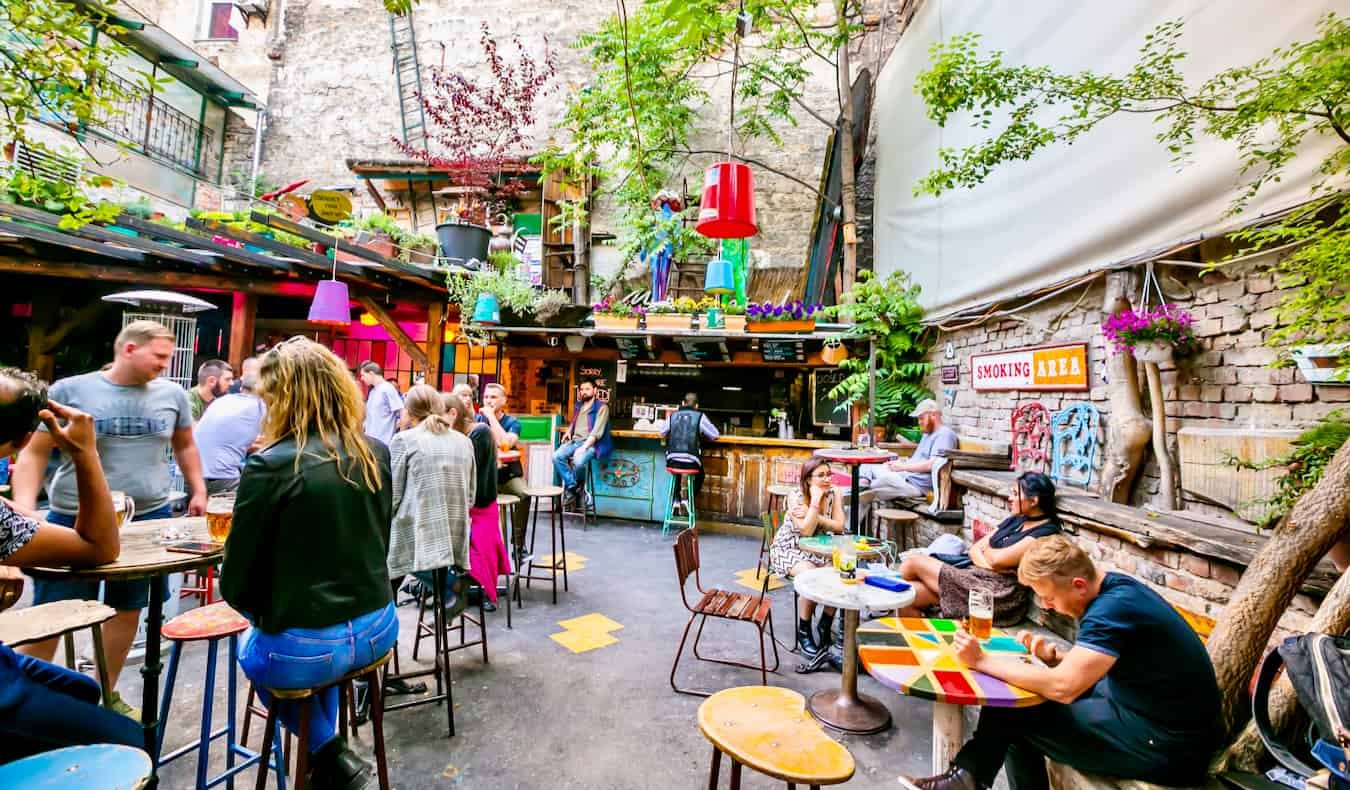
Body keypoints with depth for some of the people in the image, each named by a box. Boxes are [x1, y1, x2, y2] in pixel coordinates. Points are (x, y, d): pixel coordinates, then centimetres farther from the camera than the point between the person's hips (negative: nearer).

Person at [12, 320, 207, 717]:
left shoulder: (172, 394, 3)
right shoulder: (70, 391, -5)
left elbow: (185, 446, 15)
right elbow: (34, 453, -1)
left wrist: (198, 491, 9)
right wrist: (23, 508, -13)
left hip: (148, 518, 3)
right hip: (75, 520, -3)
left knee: (128, 609, 14)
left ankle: (106, 694, 30)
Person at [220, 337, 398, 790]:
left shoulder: (270, 466, -19)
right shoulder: (376, 455, -3)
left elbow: (236, 582, -10)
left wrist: (266, 616, 10)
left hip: (305, 648, -4)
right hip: (377, 630, 5)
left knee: (254, 650, 31)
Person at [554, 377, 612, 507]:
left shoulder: (602, 407, -3)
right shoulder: (578, 406, 19)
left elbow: (597, 432, -14)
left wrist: (584, 447, -24)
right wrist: (568, 431, 13)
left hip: (591, 443, -6)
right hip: (574, 441, 6)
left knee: (578, 461, -35)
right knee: (557, 456, -22)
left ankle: (579, 487, -3)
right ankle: (572, 487, -12)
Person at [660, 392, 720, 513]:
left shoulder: (673, 415, 6)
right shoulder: (700, 416, -2)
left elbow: (662, 433, 20)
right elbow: (715, 435, 3)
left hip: (672, 461, 3)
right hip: (691, 462, -2)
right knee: (699, 476, 30)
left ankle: (676, 499, 29)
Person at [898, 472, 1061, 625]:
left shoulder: (1046, 532, -9)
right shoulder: (1015, 520, 18)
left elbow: (997, 559, -18)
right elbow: (975, 548, 13)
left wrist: (986, 549, 5)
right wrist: (988, 564, -10)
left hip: (999, 596, -8)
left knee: (912, 562, -7)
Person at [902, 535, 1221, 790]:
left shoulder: (1113, 609, -28)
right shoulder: (1112, 589, 2)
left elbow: (1062, 687, -31)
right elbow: (1077, 672, 13)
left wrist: (982, 661, -24)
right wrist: (1053, 656, -6)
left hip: (1166, 744, -9)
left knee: (1012, 713, -9)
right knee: (1016, 690, 5)